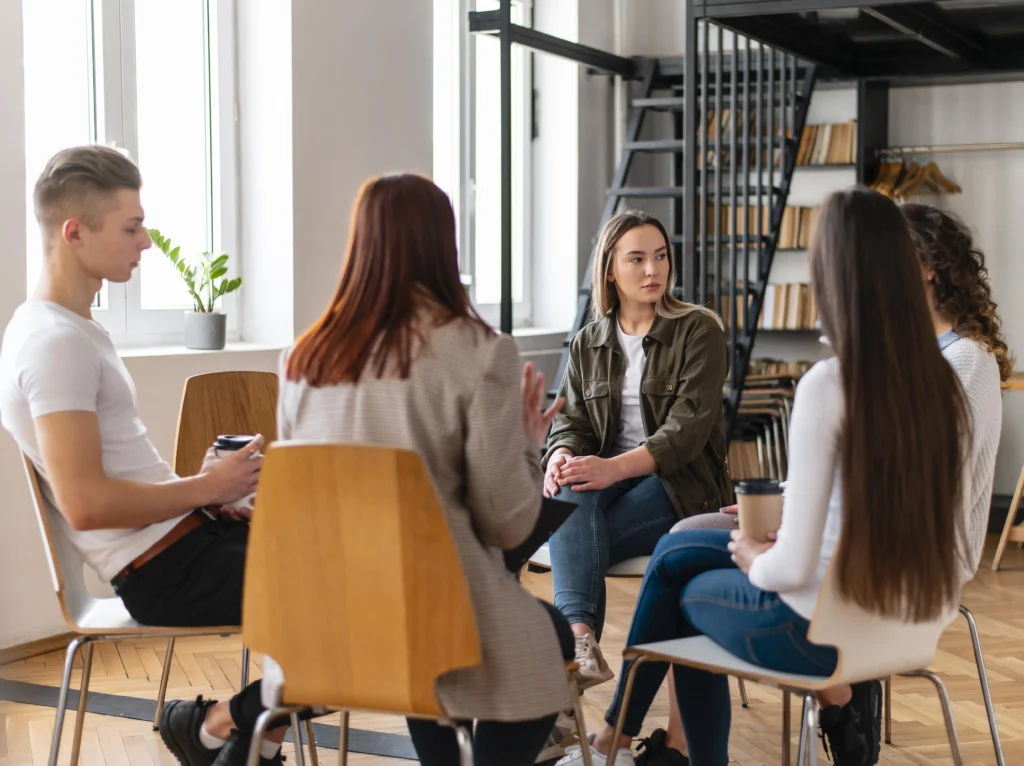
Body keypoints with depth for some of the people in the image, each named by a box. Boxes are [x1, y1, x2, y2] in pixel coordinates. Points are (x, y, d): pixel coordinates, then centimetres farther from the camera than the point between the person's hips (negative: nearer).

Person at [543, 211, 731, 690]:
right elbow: (570, 421, 9)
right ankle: (580, 634, -50)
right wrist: (561, 457, -18)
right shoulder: (587, 345, 15)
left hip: (680, 484, -3)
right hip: (609, 480, 3)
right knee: (572, 494, -33)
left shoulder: (698, 332, -1)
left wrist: (615, 467, -28)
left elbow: (688, 429, -12)